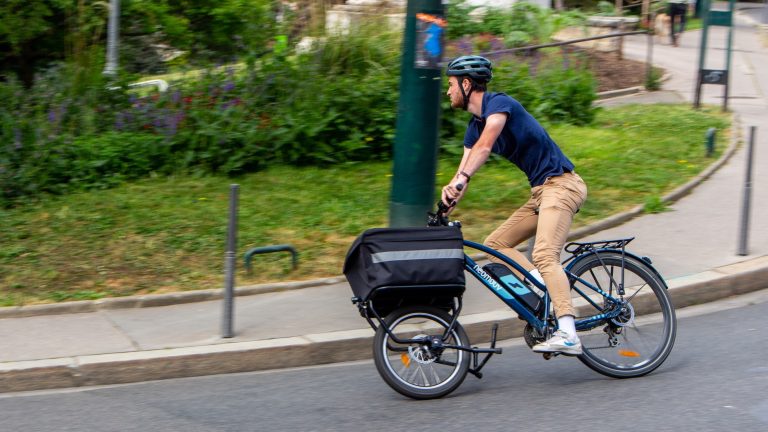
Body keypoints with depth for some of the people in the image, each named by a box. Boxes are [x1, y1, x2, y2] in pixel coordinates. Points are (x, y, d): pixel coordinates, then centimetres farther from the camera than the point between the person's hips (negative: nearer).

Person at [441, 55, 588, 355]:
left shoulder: (499, 103, -12)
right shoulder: (475, 125, 15)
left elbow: (485, 145, -30)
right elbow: (463, 172, 10)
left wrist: (461, 179, -41)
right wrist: (443, 208, -4)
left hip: (561, 183, -10)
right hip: (540, 191, 10)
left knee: (544, 254, -25)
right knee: (495, 244, 5)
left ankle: (568, 336, -31)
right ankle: (550, 290, -7)